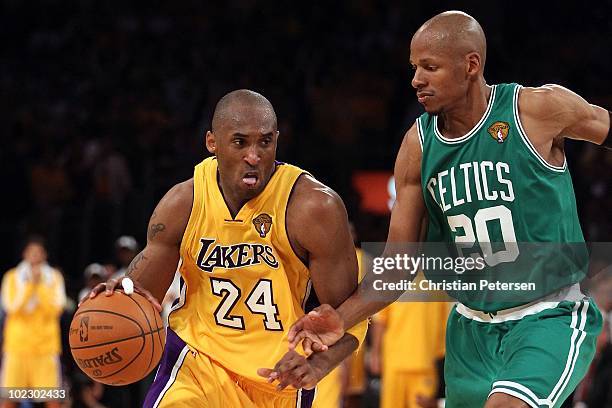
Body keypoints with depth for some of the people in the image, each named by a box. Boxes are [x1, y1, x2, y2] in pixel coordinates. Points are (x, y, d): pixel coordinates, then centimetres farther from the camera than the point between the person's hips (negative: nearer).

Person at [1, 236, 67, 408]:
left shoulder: (54, 277, 7)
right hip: (17, 342, 0)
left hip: (46, 343, 0)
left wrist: (40, 285, -11)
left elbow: (55, 309, -4)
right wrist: (31, 284, -13)